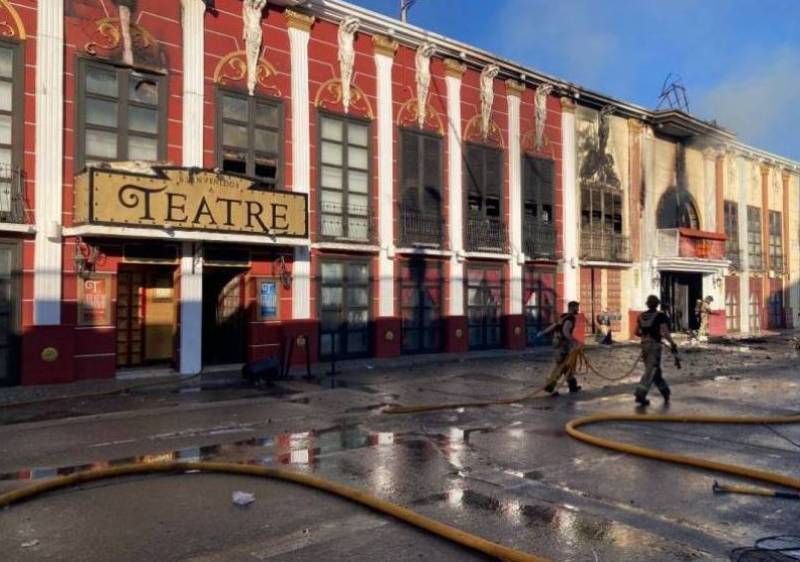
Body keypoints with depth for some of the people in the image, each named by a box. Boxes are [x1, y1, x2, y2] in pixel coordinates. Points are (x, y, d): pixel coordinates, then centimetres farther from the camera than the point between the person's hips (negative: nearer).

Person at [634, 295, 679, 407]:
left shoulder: (641, 316, 8)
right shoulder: (660, 315, -8)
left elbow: (637, 332, 13)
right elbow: (665, 332, -16)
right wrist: (673, 344, -9)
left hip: (644, 344, 6)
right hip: (654, 345, -6)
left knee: (655, 369, 18)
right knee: (651, 370, -6)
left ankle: (665, 392, 31)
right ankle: (640, 394, -17)